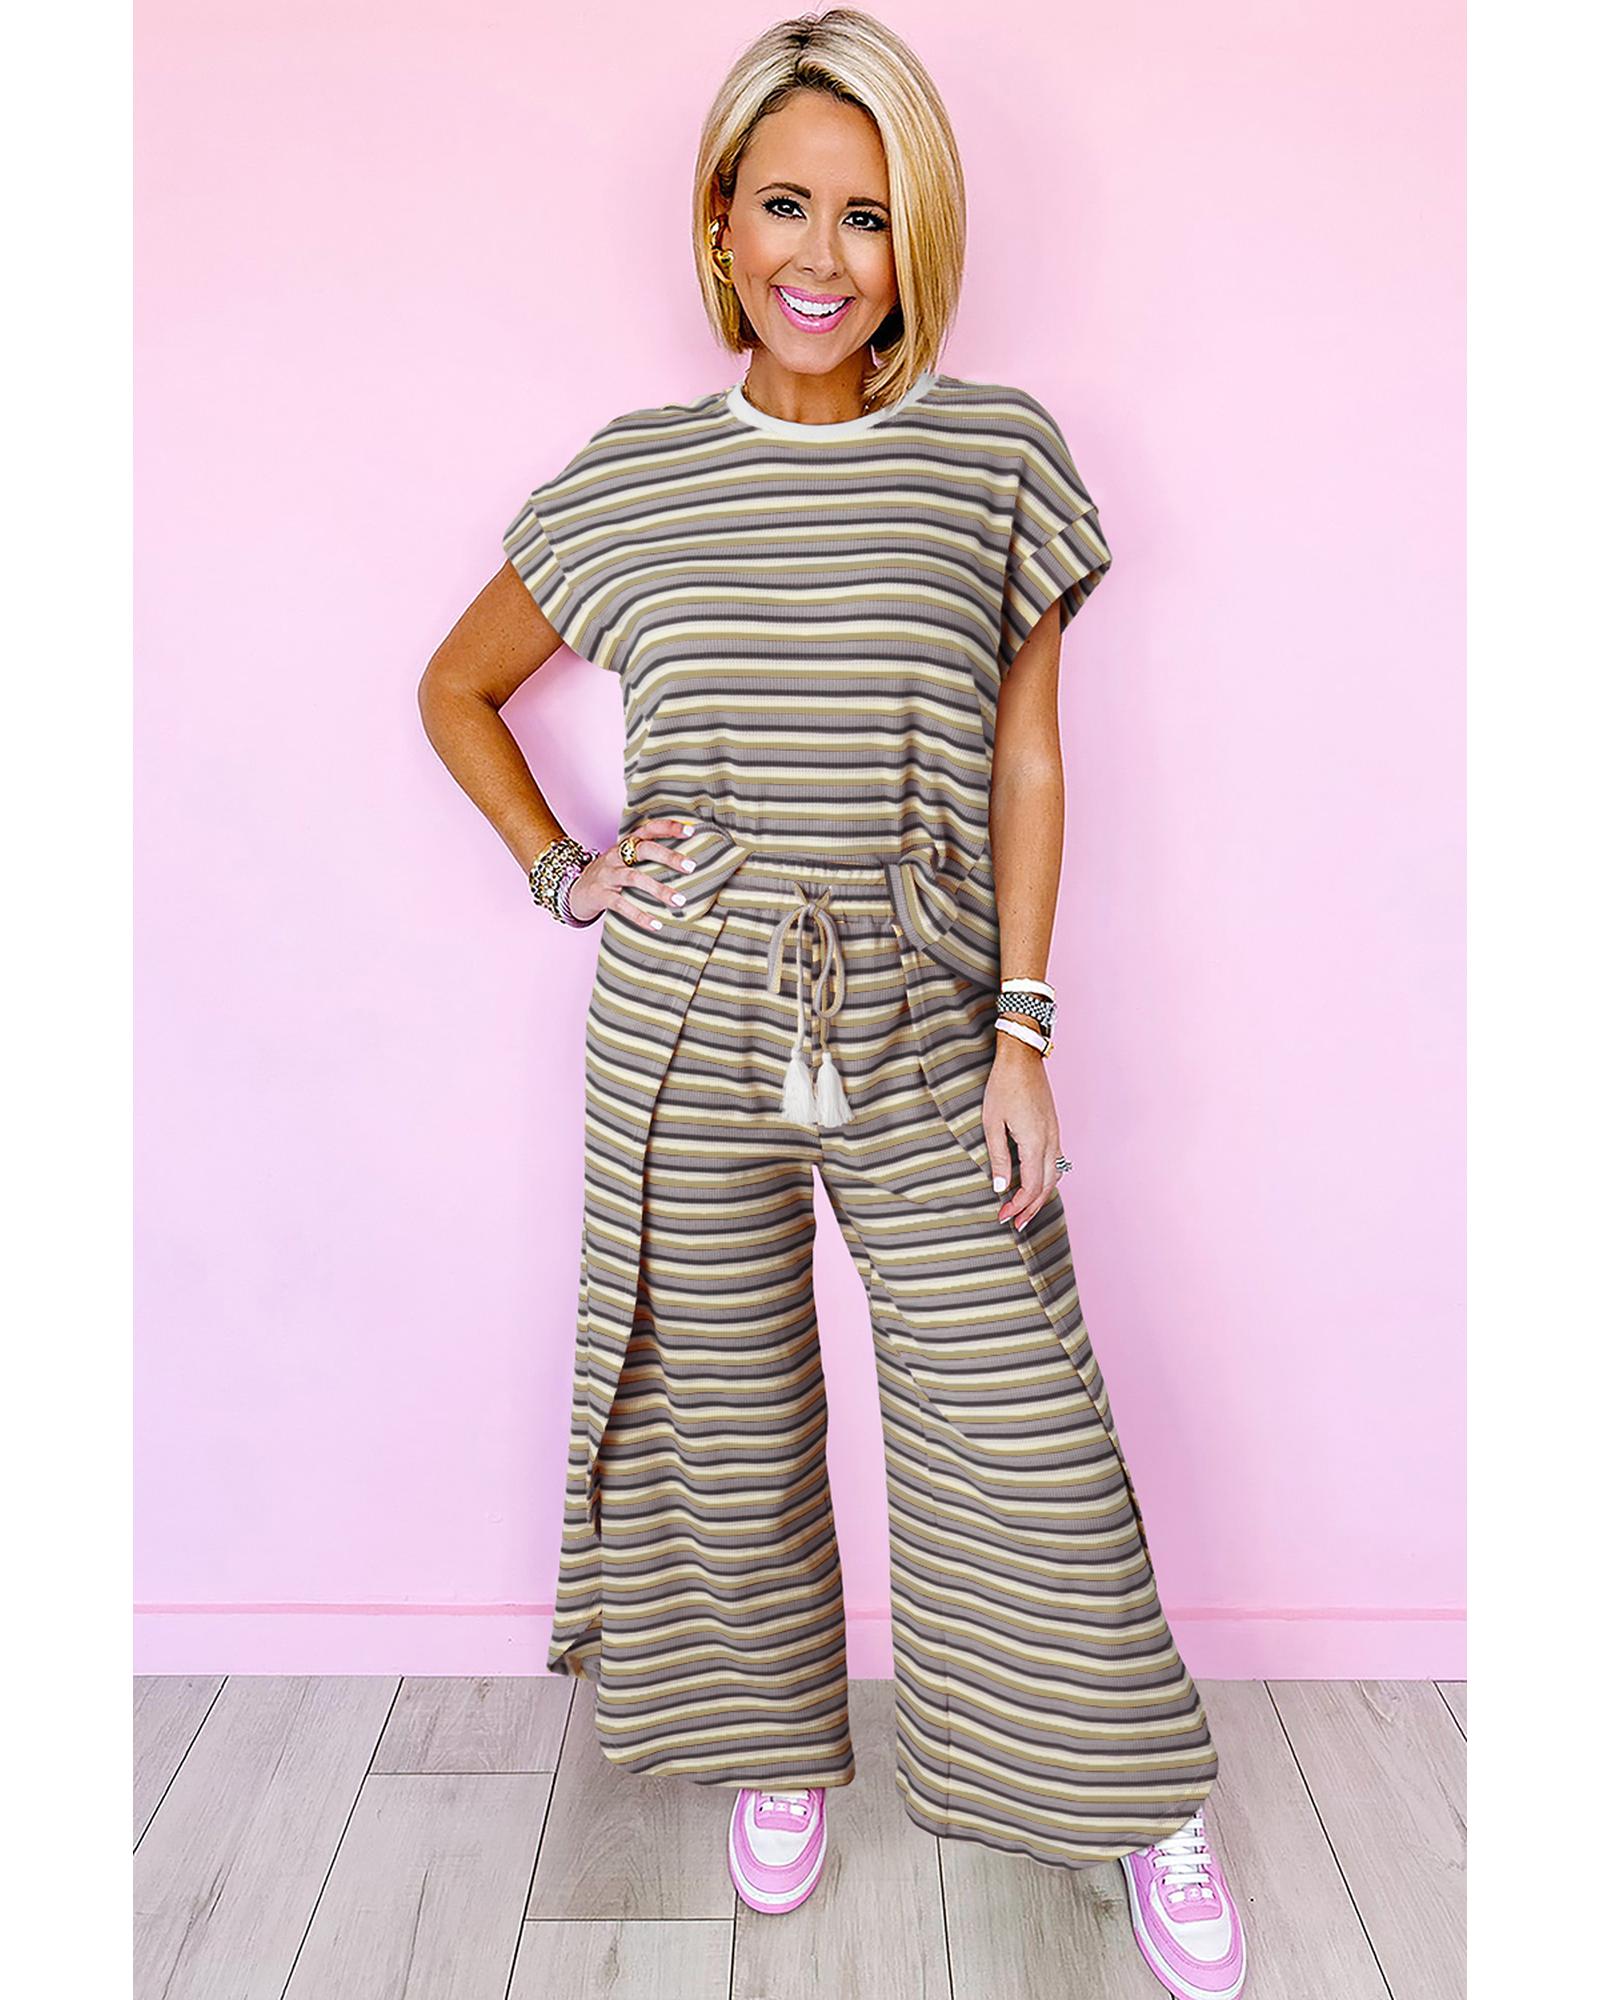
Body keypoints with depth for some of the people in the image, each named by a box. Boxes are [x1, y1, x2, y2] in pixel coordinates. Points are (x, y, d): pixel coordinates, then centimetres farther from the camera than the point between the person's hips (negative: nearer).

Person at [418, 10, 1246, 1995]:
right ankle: (778, 1753, 41)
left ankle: (1142, 1804, 31)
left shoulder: (998, 455, 2)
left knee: (1031, 1437, 4)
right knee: (726, 1431, 14)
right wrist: (558, 868, 3)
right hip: (687, 1034, 1)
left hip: (922, 1034, 0)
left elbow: (1024, 756, 2)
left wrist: (1024, 1031, -3)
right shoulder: (632, 477, 4)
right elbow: (456, 687, 17)